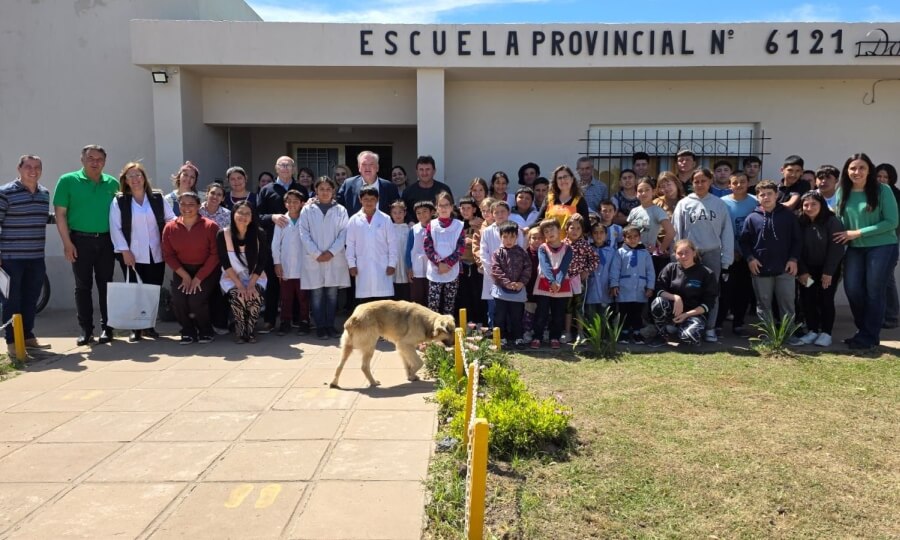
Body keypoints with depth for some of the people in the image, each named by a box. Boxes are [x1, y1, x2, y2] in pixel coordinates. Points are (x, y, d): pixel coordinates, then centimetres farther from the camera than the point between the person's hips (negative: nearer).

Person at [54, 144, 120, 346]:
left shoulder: (112, 183, 6)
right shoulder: (68, 181, -1)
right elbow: (60, 214, -3)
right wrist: (67, 243, -9)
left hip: (106, 241, 2)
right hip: (80, 240, -2)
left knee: (106, 285, 5)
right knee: (83, 286, 4)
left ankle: (107, 327, 13)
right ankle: (85, 329, 11)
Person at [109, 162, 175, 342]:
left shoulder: (158, 198, 8)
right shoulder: (118, 201, 2)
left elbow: (172, 219, 10)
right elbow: (115, 228, -3)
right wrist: (125, 250, -10)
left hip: (156, 254, 2)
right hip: (132, 255, -2)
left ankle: (150, 325, 16)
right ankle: (135, 328, 9)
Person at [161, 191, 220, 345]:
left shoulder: (210, 226, -10)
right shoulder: (170, 227, -1)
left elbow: (215, 255, -11)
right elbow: (168, 254, 0)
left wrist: (198, 278, -14)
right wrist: (185, 276, -10)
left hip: (206, 271, -3)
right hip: (182, 271, 3)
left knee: (197, 299, -23)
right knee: (178, 300, -19)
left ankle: (205, 331, 5)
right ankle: (188, 331, 7)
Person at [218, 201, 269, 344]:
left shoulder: (259, 234, -6)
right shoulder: (222, 234, -8)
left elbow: (261, 262, -5)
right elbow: (225, 263, -8)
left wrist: (251, 284, -15)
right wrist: (239, 285, -16)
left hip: (256, 278, 1)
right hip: (231, 279, 0)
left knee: (255, 296, -30)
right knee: (238, 296, -31)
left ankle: (251, 330, -9)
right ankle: (239, 331, -8)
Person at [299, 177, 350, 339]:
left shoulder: (340, 210, 6)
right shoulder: (307, 210, 4)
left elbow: (343, 234, 1)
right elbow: (304, 234, -1)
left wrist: (331, 252, -10)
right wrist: (317, 254, -9)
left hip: (335, 259, 1)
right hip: (313, 259, -1)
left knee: (332, 293, 4)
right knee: (317, 294, 0)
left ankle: (330, 325, 13)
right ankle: (320, 326, 8)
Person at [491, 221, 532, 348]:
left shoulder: (521, 253, 2)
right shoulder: (498, 253, -4)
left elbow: (527, 268, -1)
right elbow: (495, 270, -11)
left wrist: (521, 282, -13)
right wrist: (507, 283, -18)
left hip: (518, 290, 1)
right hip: (501, 290, -1)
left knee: (517, 316, 9)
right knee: (500, 316, 6)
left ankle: (517, 338, 18)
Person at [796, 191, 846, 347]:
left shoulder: (832, 222, -12)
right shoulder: (800, 223, -2)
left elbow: (836, 248, -15)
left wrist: (828, 272, -17)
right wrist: (801, 271, -10)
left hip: (828, 269, -3)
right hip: (807, 269, 4)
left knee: (825, 299, -4)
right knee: (807, 299, 1)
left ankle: (826, 333, 4)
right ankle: (813, 331, 12)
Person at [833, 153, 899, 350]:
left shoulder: (882, 190, -9)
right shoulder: (843, 192, 4)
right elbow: (840, 221, 11)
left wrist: (858, 233, -16)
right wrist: (843, 237, -4)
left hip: (882, 247, -4)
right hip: (854, 249, 4)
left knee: (874, 292, 1)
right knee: (852, 289, 0)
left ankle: (869, 337, 11)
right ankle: (863, 331, 19)